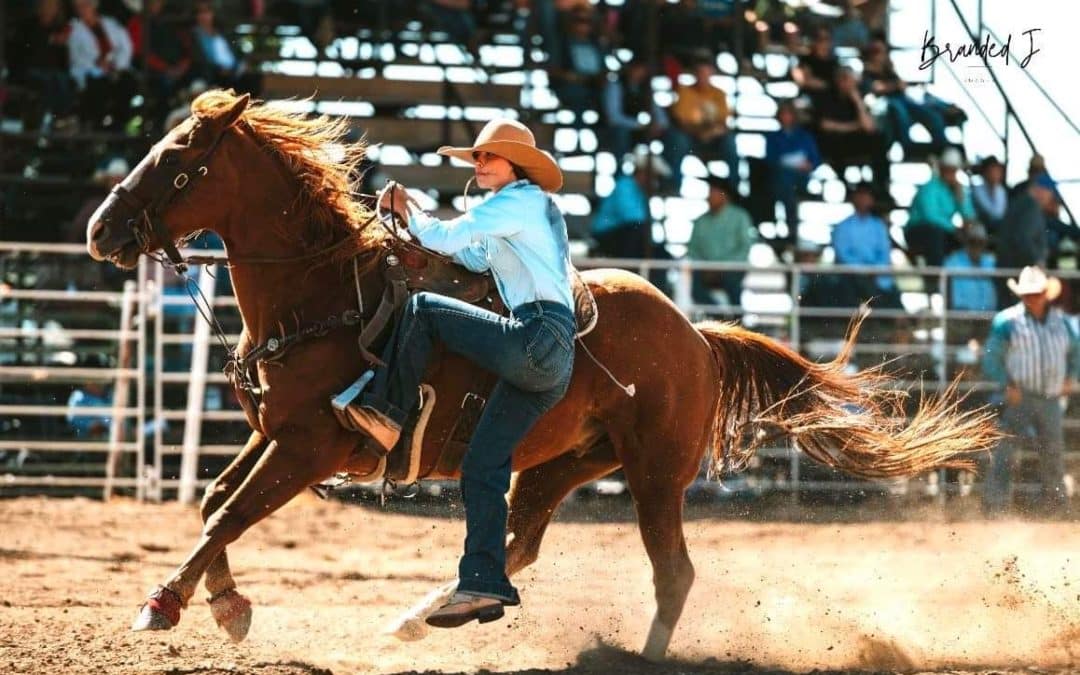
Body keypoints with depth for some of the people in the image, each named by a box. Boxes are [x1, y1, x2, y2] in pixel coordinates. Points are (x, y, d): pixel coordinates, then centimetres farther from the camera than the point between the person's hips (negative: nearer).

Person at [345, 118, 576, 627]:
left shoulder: (521, 200, -1)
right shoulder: (527, 209, 28)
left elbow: (447, 238, -6)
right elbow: (473, 256, 33)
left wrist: (409, 216, 12)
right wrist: (416, 217, 23)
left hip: (536, 339, -10)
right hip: (549, 361, 10)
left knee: (421, 308, -7)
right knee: (481, 470, 4)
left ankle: (386, 415, -2)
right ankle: (484, 585, -1)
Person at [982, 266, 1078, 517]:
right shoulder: (1007, 321, -3)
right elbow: (991, 359, -4)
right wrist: (1007, 386, -17)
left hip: (1050, 400, 4)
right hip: (1018, 397, -4)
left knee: (1053, 453, 11)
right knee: (1005, 450, -11)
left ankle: (1055, 504, 27)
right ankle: (994, 504, -10)